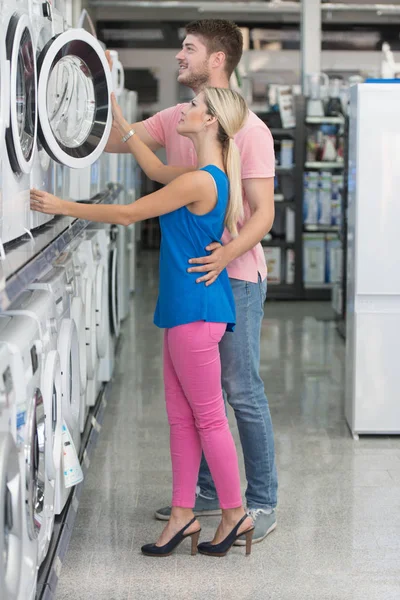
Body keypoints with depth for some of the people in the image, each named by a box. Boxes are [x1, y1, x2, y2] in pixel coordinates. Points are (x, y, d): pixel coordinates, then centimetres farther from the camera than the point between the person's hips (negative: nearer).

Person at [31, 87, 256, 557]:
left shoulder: (200, 182, -20)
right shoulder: (208, 175, 10)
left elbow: (128, 214, -15)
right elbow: (154, 169, 26)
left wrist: (63, 207, -8)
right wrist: (116, 116, 24)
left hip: (197, 311, -10)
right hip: (184, 308, 10)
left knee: (208, 417, 0)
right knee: (181, 416, 12)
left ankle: (235, 514, 11)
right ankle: (183, 515, 18)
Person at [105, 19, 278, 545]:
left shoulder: (249, 130, -12)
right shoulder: (175, 121, 9)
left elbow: (263, 212, -16)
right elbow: (113, 141, 7)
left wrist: (228, 253, -32)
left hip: (234, 276, -7)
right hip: (191, 271, 7)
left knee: (242, 392, -2)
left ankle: (262, 504, 10)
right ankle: (208, 493, 28)